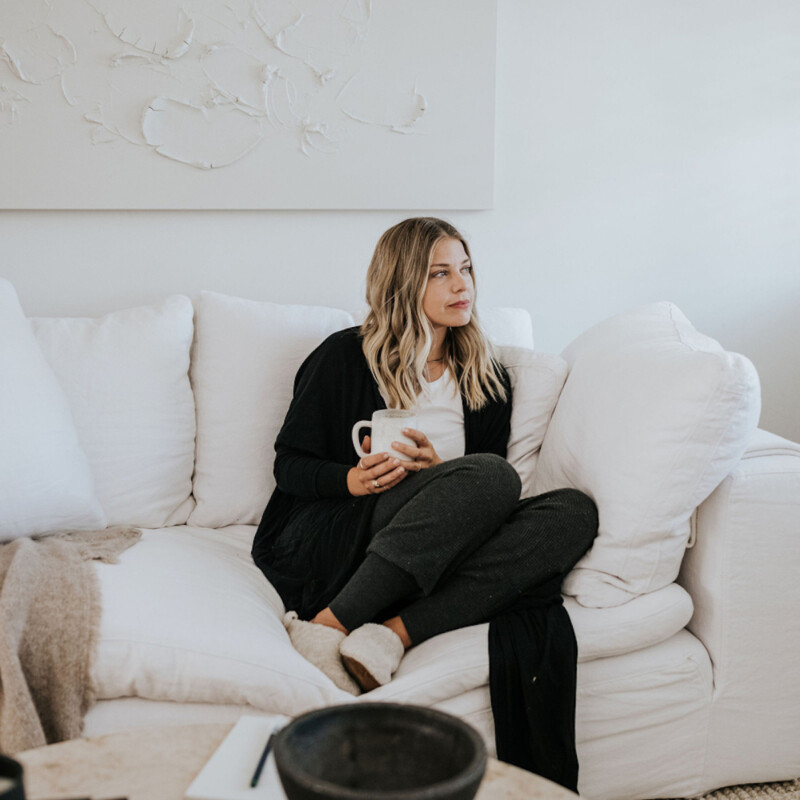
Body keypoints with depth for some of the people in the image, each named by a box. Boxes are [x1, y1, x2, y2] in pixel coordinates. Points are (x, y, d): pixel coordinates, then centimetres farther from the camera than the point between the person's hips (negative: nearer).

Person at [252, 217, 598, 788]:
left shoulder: (486, 377, 17)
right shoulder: (344, 358, 6)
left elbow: (477, 502, 14)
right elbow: (289, 464, 6)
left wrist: (437, 470, -9)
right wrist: (353, 479, -15)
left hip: (433, 557, 5)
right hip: (326, 538, -4)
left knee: (575, 511, -22)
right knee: (493, 475, -30)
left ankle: (393, 633, -34)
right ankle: (326, 625, -37)